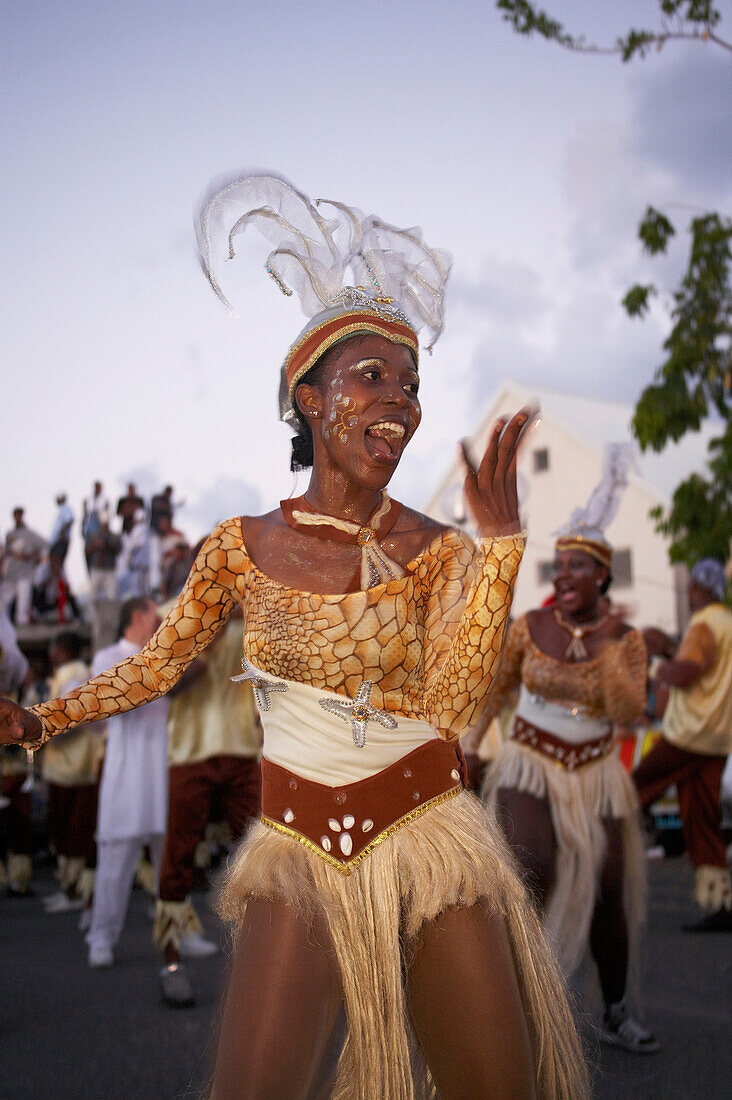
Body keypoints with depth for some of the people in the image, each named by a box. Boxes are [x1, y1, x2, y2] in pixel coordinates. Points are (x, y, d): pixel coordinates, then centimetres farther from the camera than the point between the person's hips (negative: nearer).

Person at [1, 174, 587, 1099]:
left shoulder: (438, 551, -3)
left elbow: (448, 709, -17)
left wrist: (499, 541, -21)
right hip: (299, 851, 0)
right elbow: (159, 662, 12)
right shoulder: (240, 548, -2)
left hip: (427, 834, 0)